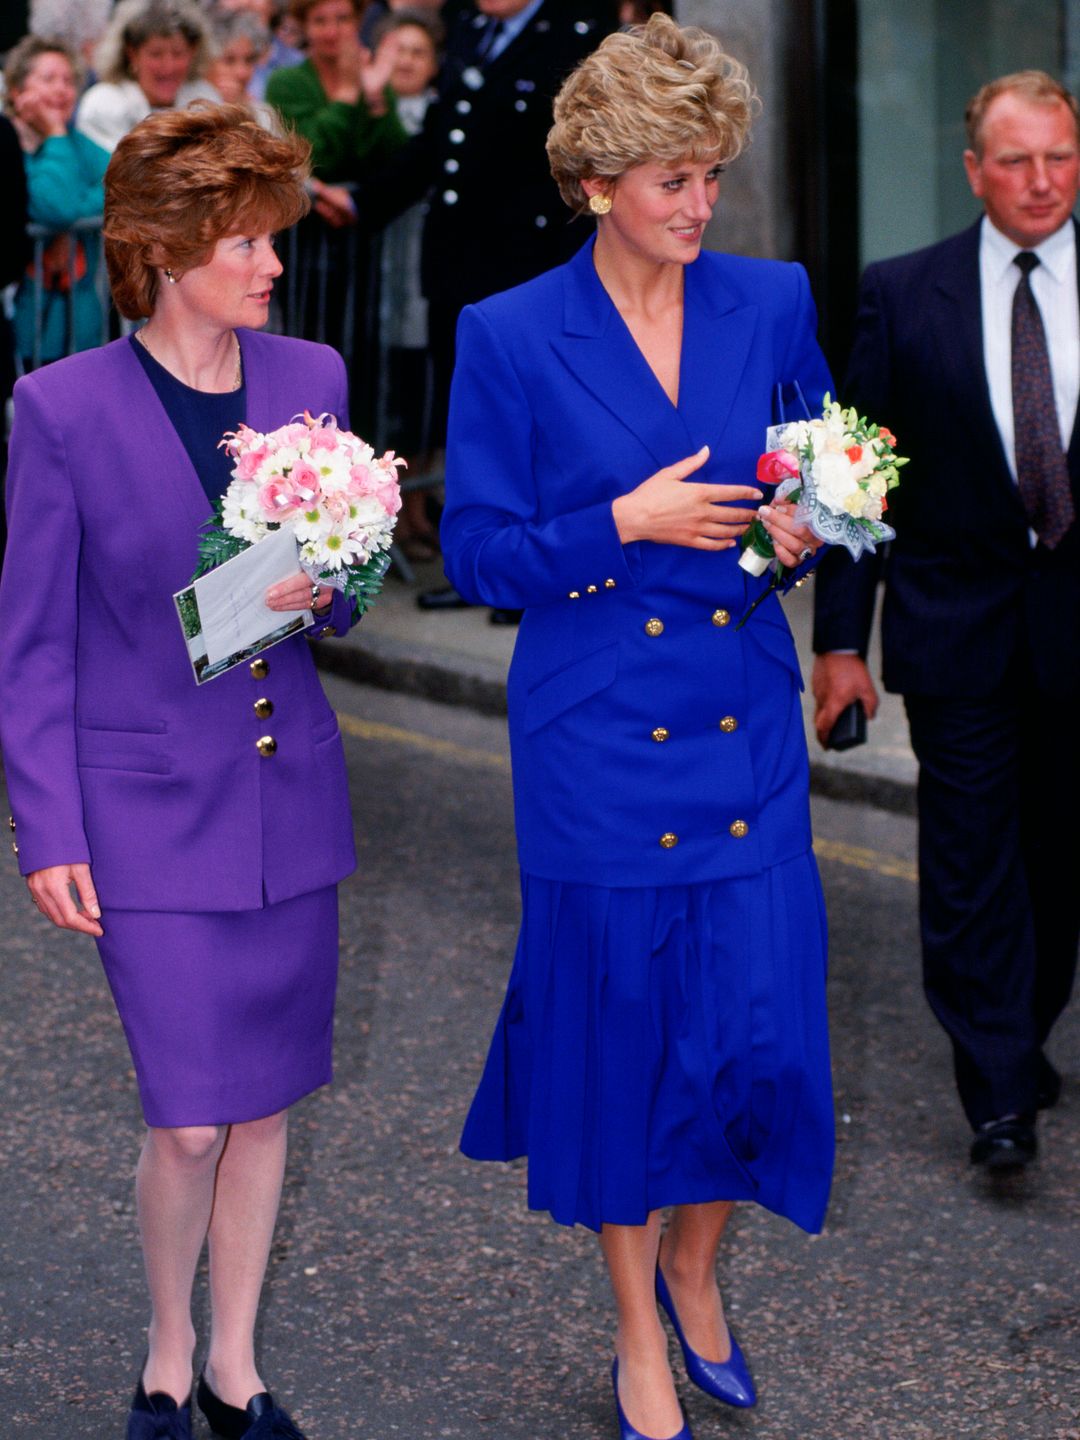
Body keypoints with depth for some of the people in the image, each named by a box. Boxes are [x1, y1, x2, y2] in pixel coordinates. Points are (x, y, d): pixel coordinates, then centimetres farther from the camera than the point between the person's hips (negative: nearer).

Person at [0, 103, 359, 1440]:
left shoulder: (310, 378, 2)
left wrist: (319, 589, -12)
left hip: (289, 794, 4)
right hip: (148, 803, -4)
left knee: (263, 1100, 12)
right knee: (190, 1117, -5)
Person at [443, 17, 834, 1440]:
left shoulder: (773, 303, 3)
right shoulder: (511, 336, -6)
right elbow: (478, 550, -4)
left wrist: (806, 526, -8)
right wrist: (627, 524, -16)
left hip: (749, 726, 3)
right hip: (596, 736, -3)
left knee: (767, 1019, 0)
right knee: (619, 1023, 6)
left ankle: (694, 1269, 31)